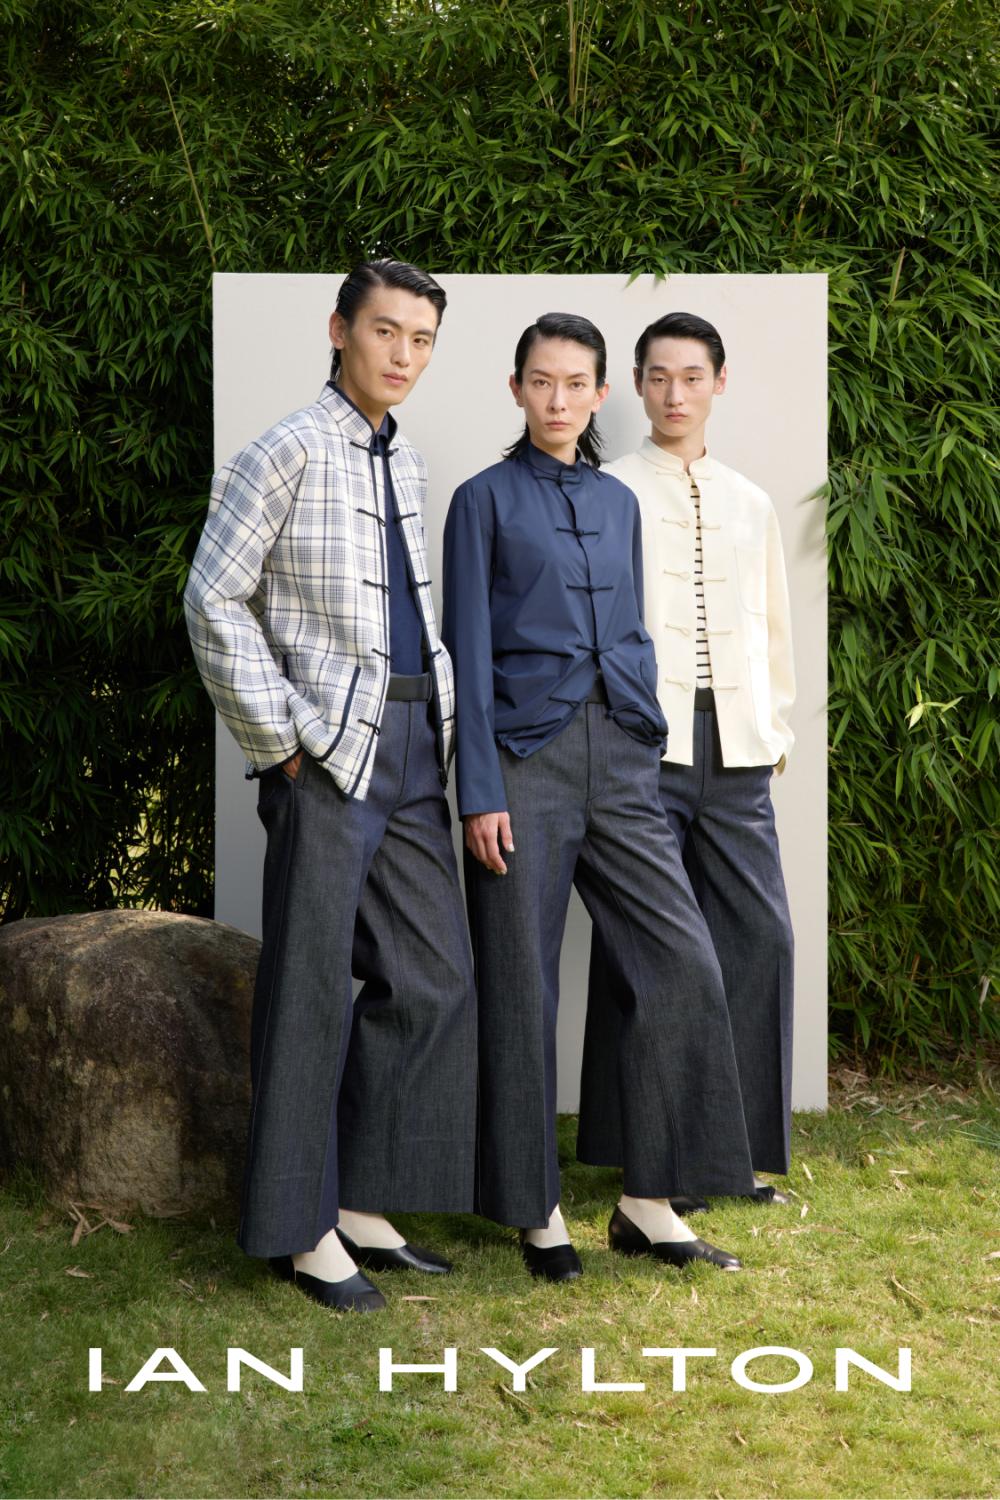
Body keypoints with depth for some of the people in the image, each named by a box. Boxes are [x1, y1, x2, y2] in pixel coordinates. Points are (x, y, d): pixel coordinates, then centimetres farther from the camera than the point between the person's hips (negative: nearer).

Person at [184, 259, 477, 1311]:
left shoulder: (407, 465, 17)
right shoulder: (287, 454, -7)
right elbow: (214, 602, -11)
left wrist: (444, 717, 13)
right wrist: (280, 741, -13)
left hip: (412, 748, 8)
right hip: (328, 748, -8)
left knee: (431, 979, 7)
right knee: (313, 990, -3)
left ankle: (360, 1202, 17)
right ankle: (297, 1227, 6)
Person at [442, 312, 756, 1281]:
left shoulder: (618, 502, 16)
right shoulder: (486, 499, 1)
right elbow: (469, 650, -4)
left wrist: (649, 750, 15)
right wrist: (479, 792, -11)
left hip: (618, 754, 5)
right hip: (527, 755, -5)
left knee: (683, 963, -3)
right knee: (523, 987, 1)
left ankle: (649, 1205, 6)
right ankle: (536, 1210, 12)